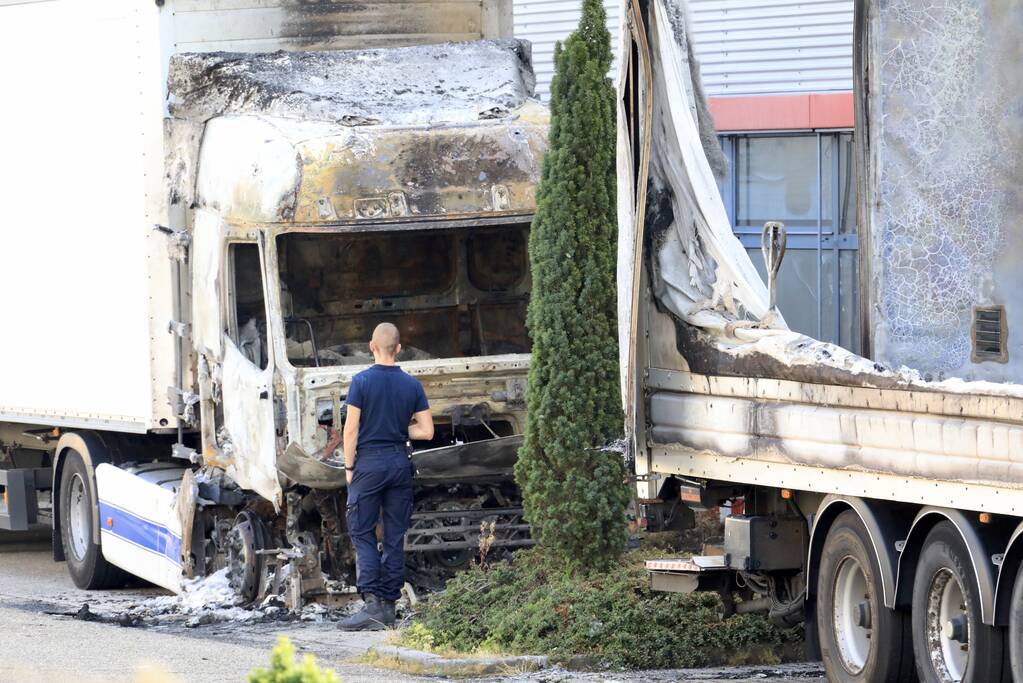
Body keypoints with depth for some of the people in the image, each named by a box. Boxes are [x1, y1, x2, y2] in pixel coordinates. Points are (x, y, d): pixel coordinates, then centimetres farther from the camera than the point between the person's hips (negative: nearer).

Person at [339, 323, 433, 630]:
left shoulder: (362, 382, -9)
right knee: (395, 536, 7)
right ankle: (389, 605, 8)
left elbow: (351, 429, -10)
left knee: (362, 533, 0)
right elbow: (426, 432, 1)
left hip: (369, 462, -4)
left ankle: (372, 602, -14)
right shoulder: (412, 385, 2)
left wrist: (349, 467, 0)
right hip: (400, 464, 4)